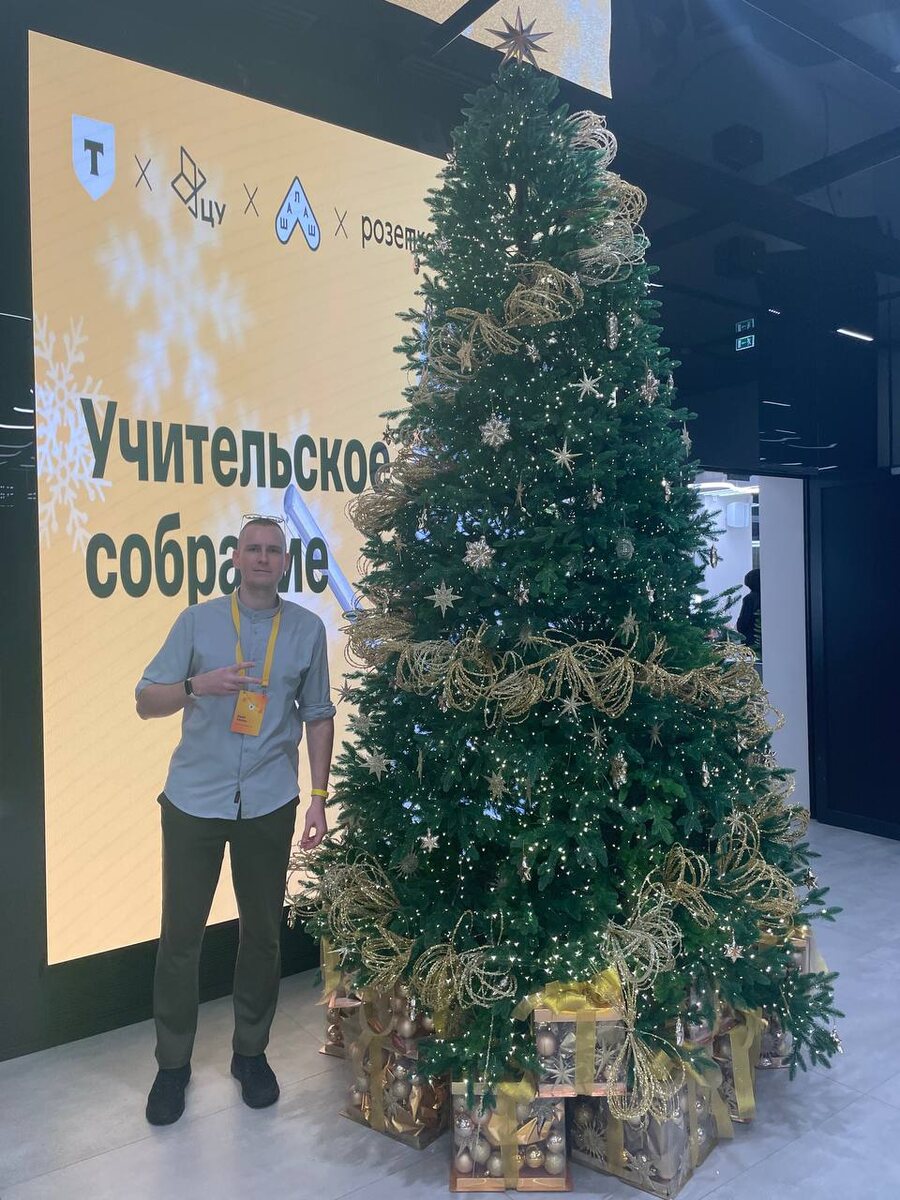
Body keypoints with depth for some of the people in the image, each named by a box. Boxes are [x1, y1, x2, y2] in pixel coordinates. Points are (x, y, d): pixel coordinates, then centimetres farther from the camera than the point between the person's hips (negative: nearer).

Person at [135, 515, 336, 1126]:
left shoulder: (307, 628, 4)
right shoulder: (198, 620, 2)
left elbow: (318, 715, 8)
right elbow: (146, 701, 0)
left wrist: (319, 797, 3)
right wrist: (199, 687, -20)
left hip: (269, 802, 1)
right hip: (194, 799, 0)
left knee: (263, 932, 11)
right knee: (181, 933, 5)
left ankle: (251, 1051, 30)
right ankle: (174, 1063, 24)